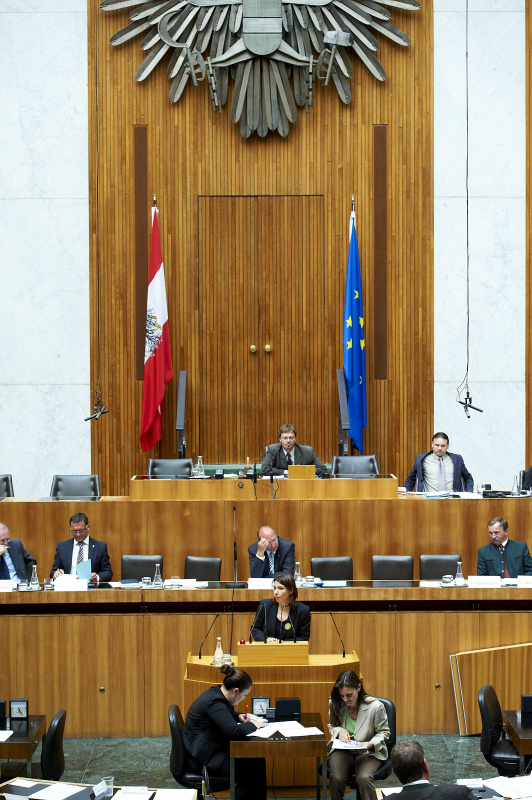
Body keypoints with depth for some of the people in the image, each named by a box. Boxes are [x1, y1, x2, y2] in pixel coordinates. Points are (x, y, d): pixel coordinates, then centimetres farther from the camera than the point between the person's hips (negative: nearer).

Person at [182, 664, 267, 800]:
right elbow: (233, 730, -32)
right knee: (251, 769, -16)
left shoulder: (215, 693, 8)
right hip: (203, 759, -11)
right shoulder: (215, 702, -23)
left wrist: (238, 716, 13)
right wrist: (252, 726, -14)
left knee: (257, 761, 2)